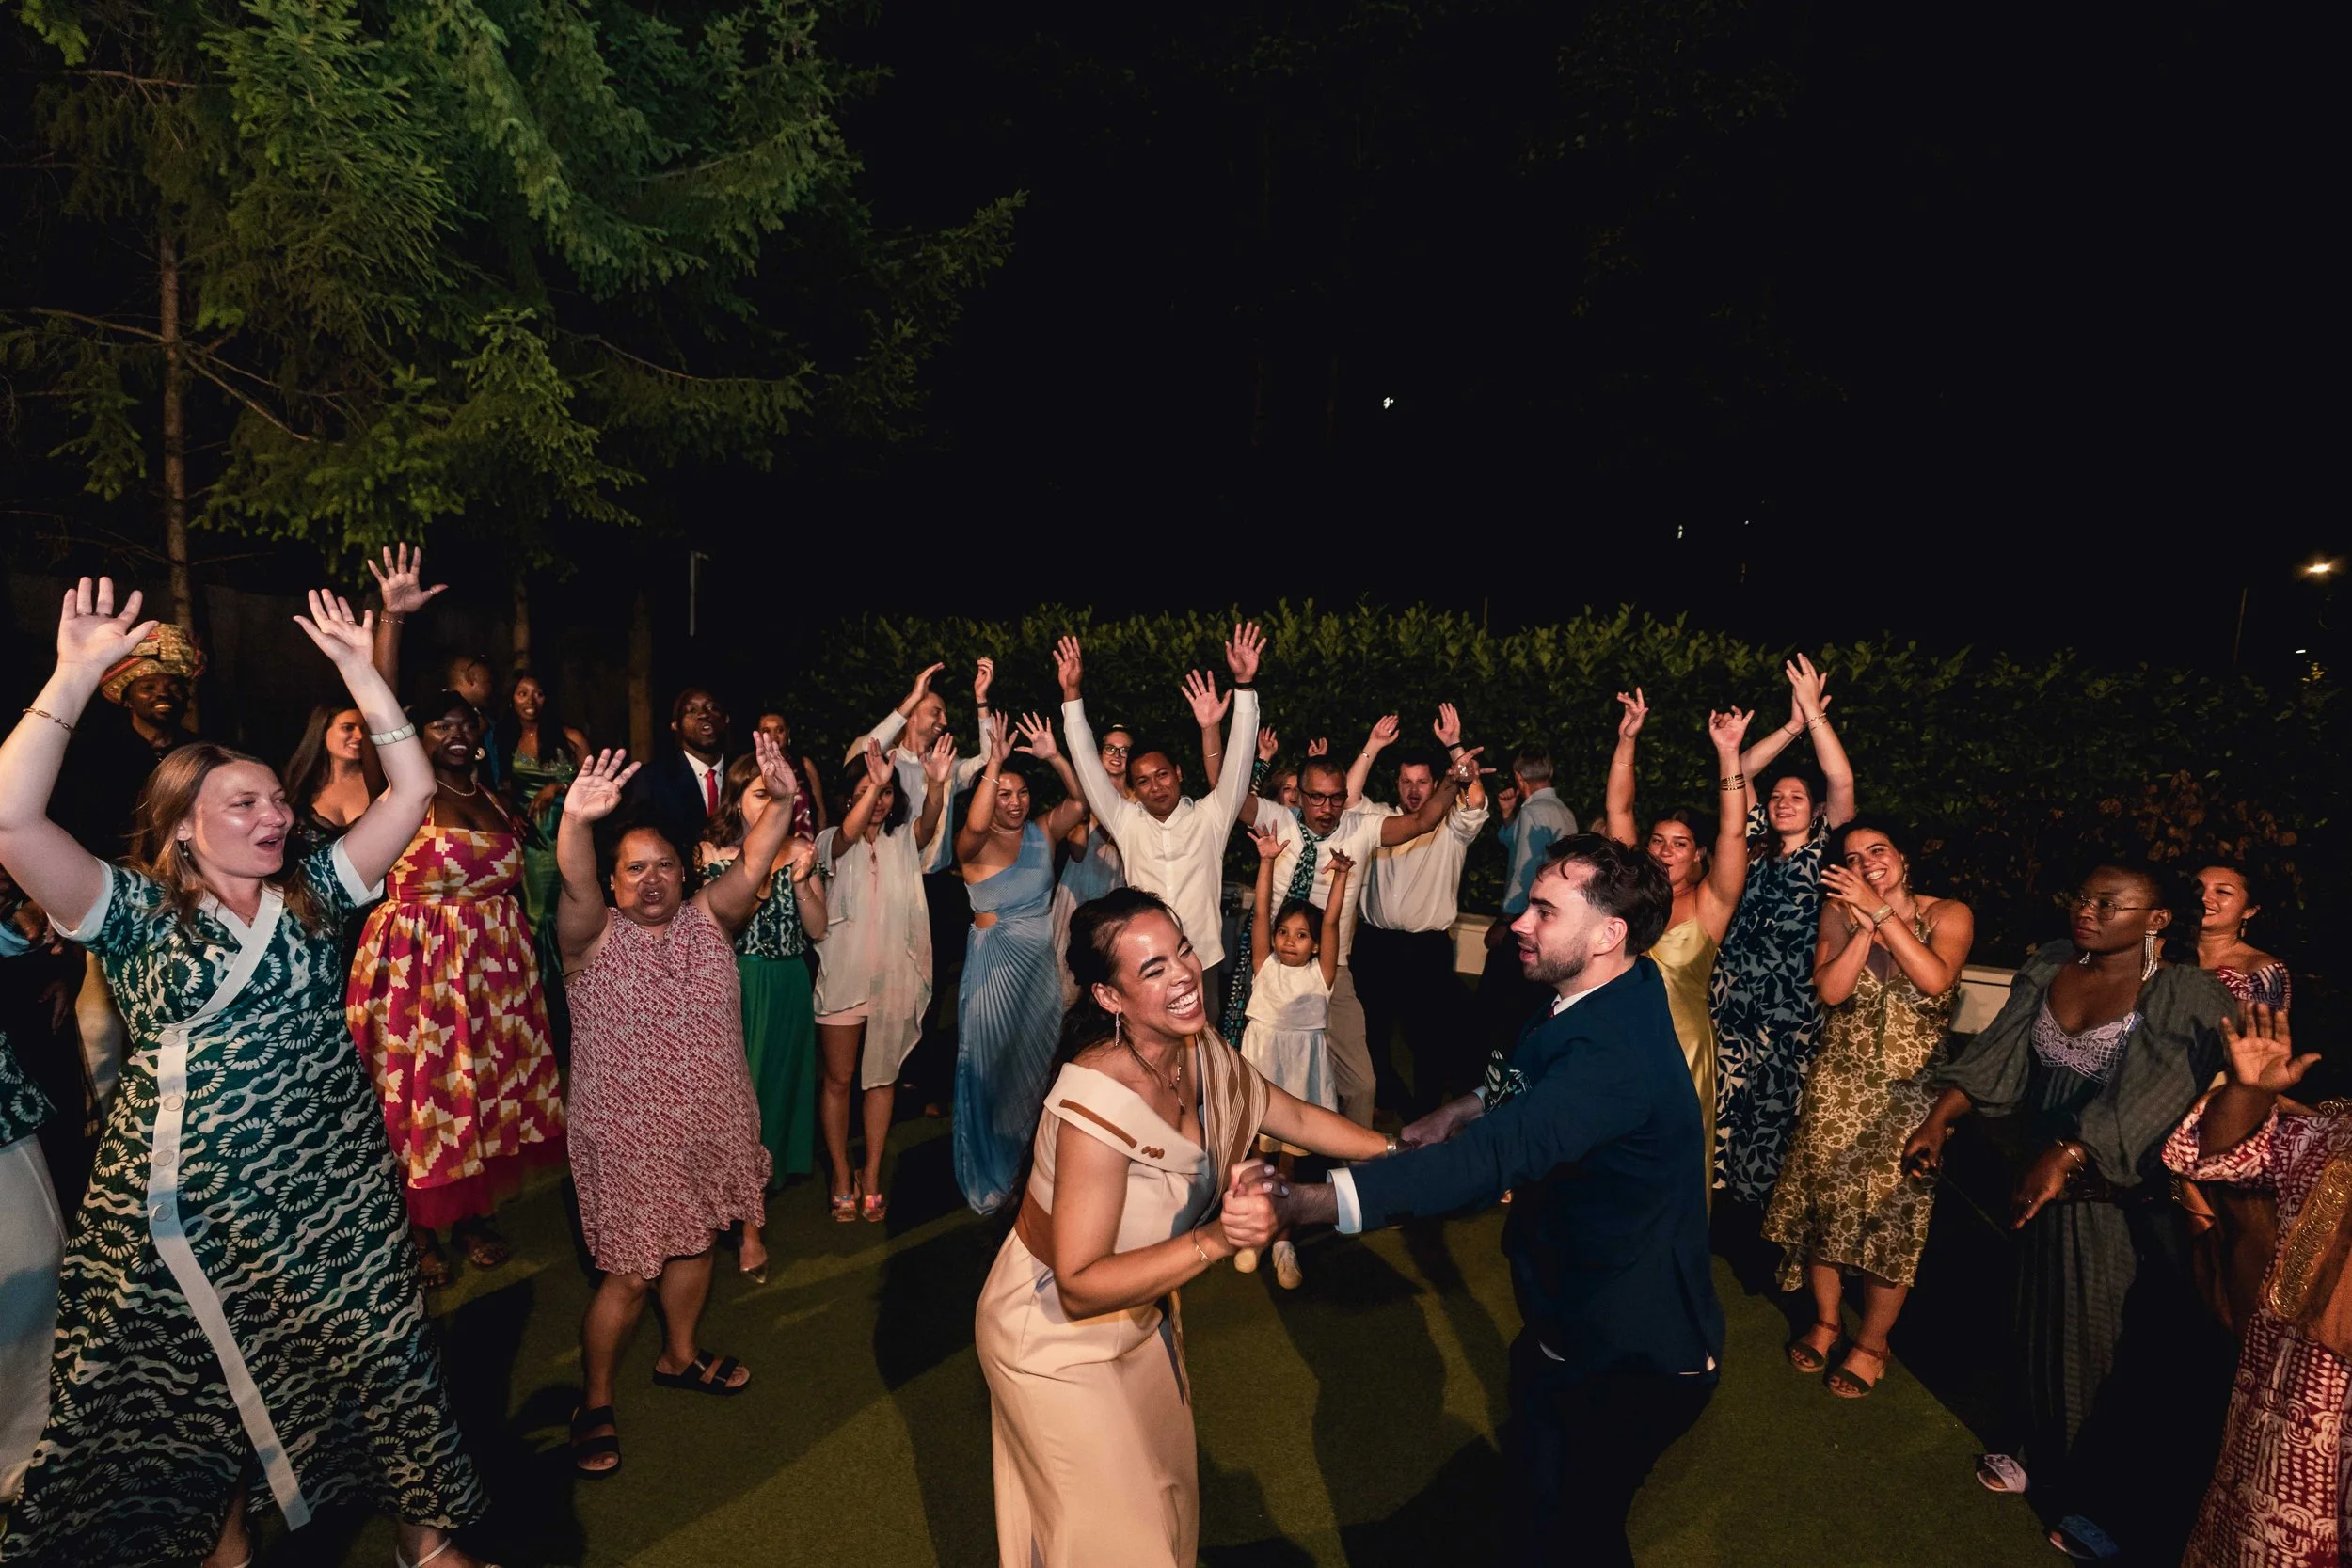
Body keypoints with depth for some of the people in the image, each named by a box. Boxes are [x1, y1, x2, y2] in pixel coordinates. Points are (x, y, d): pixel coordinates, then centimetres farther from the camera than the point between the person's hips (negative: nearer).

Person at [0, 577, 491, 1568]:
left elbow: (411, 790, -1)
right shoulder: (135, 910, -6)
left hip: (330, 1190, 2)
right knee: (202, 1385, 15)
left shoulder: (313, 892, 3)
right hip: (189, 1204, -2)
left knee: (375, 1356, 11)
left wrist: (358, 669, -6)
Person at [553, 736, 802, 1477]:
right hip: (625, 1134, -4)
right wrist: (576, 824, -53)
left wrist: (782, 802, -35)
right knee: (631, 1272, 4)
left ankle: (679, 1355, 46)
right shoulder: (595, 937, -11)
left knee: (695, 1244, 21)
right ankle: (594, 1402, 27)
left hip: (709, 1124, 4)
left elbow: (752, 866, -16)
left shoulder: (708, 919, -2)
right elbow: (576, 891, -32)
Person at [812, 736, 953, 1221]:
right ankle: (842, 1179, 19)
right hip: (844, 974, -2)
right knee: (839, 1078, 7)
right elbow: (848, 834, -26)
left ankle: (872, 1177, 21)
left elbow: (929, 823, -19)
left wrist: (937, 784, -40)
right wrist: (873, 784, -44)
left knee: (882, 1077, 11)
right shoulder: (835, 842, -2)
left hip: (894, 976, 2)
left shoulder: (904, 841, 3)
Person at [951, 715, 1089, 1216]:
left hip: (1041, 963, 5)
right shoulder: (975, 845, -9)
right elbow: (975, 825, -33)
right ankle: (988, 1178, 20)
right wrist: (994, 761, -37)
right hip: (994, 963, -4)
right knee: (993, 1066, 5)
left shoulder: (1042, 833, 4)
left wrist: (1053, 757, -21)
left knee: (1035, 1063, 13)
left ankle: (1023, 1163, 32)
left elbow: (1080, 802, -9)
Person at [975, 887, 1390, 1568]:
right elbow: (1080, 1287, -34)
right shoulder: (1096, 1107, -37)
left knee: (1166, 1489, 27)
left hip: (1141, 1317, 7)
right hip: (1055, 1335, -7)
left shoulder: (1202, 1050, -15)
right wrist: (1217, 1241, -44)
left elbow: (1294, 1117, 3)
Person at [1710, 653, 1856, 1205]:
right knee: (1723, 1103, 2)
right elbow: (1738, 775, 4)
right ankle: (1719, 1200, 16)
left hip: (1791, 1011, -2)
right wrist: (1792, 725, -3)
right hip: (1731, 999, 3)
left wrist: (1815, 714, -15)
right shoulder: (1755, 844, 11)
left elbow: (1842, 781, -11)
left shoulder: (1825, 848, 3)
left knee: (1773, 1110, 4)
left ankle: (1759, 1213, 17)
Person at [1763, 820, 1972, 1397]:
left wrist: (1880, 911, -21)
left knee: (1893, 1211, 1)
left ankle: (1872, 1341, 20)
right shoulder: (1840, 912, 1)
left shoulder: (1949, 915, -3)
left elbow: (1934, 979, -22)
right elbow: (1830, 990, -12)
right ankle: (1825, 1321, 28)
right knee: (1826, 1198, 7)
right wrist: (1865, 923, -18)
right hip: (1838, 1086, 2)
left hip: (1911, 1091, -2)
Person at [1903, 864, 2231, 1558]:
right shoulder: (2049, 966, 1)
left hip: (2127, 1195, -5)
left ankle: (2105, 1490, 23)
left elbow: (2153, 1091, -29)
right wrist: (1938, 1119, -11)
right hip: (2044, 1176, 5)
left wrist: (2065, 1155, -40)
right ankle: (2042, 1449, 35)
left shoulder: (2187, 995, -16)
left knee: (2100, 1326, 5)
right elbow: (1997, 1053, -1)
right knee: (2044, 1312, 16)